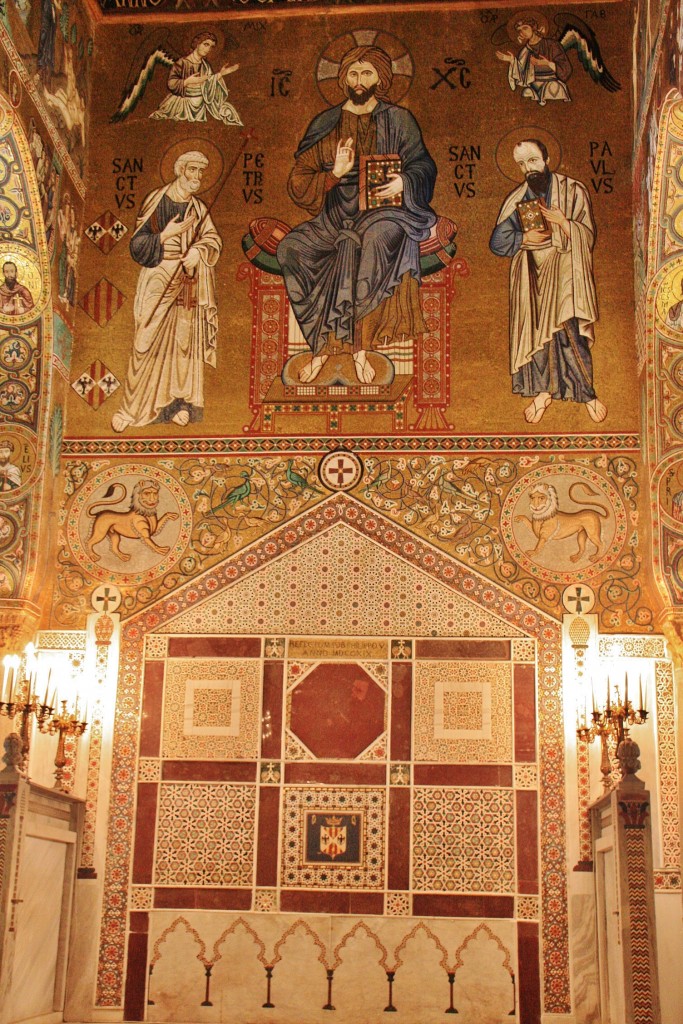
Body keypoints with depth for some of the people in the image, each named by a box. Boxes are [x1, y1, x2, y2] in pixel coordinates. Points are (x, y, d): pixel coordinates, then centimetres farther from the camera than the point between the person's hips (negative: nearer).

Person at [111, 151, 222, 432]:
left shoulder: (198, 209, 10)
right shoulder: (155, 201, -1)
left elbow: (213, 239, 3)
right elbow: (137, 243, -5)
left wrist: (198, 250, -17)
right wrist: (166, 235, -18)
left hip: (186, 282, 4)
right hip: (157, 279, -4)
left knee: (183, 340, 3)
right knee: (148, 340, -6)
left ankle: (178, 401, 10)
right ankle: (131, 406, -2)